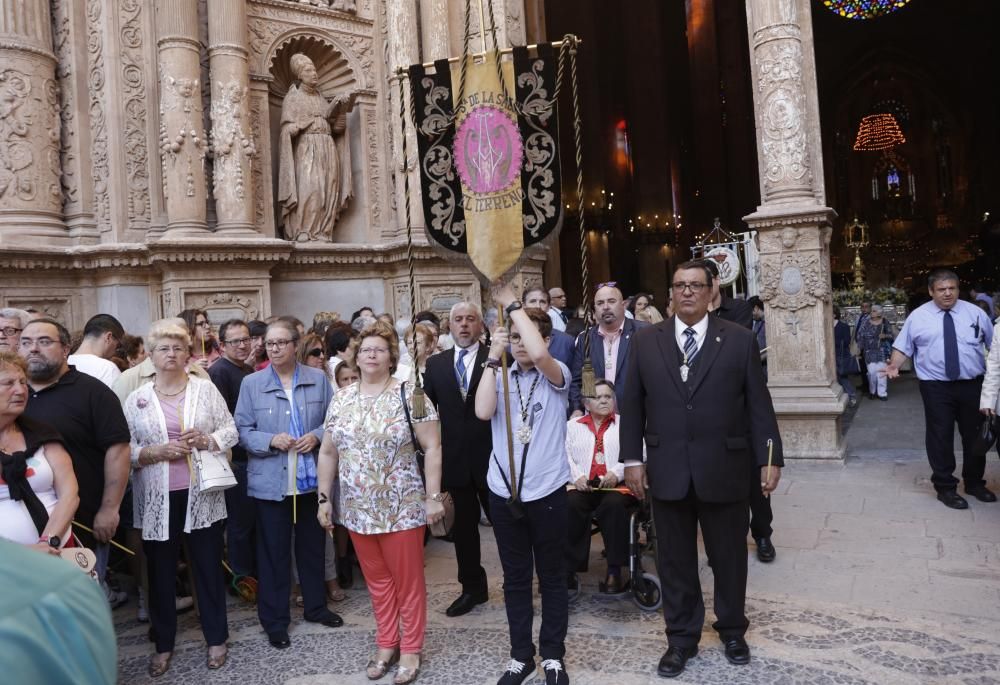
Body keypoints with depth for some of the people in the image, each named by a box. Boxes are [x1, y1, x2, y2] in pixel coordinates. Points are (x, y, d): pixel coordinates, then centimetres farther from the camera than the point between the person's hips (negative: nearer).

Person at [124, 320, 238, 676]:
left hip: (201, 494, 0)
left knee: (208, 566, 9)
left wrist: (205, 440, -16)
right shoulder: (136, 399, 2)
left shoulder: (206, 388, 2)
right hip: (158, 499, 1)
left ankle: (216, 639, 25)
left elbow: (230, 431, 2)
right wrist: (157, 452, -17)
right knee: (160, 573, 11)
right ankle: (163, 644, 29)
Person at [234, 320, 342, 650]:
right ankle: (275, 620, 20)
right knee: (273, 551, 7)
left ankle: (315, 606, 34)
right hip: (270, 480, -2)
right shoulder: (251, 383, -2)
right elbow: (242, 431, -3)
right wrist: (271, 441, -19)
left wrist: (317, 436, -14)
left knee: (312, 545, 16)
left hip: (311, 477, 2)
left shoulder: (318, 379, 2)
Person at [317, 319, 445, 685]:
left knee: (407, 580, 7)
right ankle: (386, 645, 33)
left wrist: (433, 496, -13)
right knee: (377, 579, 17)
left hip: (402, 507, -4)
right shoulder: (341, 399, 4)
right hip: (357, 509, 4)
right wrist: (324, 498, 8)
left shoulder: (409, 394, -10)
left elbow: (432, 447, -10)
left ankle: (411, 650, 24)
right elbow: (328, 452, 10)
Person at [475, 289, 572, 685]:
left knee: (552, 577, 11)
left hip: (547, 491, -2)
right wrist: (493, 357, -12)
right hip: (504, 491, 3)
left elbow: (539, 354, -28)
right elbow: (483, 412, -14)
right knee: (515, 578, 13)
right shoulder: (501, 376, 5)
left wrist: (512, 304, -21)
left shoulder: (556, 375, -4)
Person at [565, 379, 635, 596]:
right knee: (571, 505, -31)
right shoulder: (572, 425, 22)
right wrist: (577, 476, -12)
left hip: (618, 486, -1)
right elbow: (564, 455, 7)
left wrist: (616, 473, -17)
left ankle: (615, 570, -25)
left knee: (613, 504, -35)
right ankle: (569, 569, -24)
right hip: (582, 486, 1)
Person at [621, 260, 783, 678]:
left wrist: (769, 459, -3)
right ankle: (681, 638, 30)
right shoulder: (645, 341, 4)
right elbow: (632, 404, 5)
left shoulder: (739, 339, 0)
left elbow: (758, 404, 0)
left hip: (725, 470, -1)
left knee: (729, 557, 15)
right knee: (674, 561, 12)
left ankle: (732, 631, 37)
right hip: (667, 471, 1)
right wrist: (632, 459, 1)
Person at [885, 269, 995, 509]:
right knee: (940, 437, 2)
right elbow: (903, 346, 0)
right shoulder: (918, 316, 0)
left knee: (974, 435, 15)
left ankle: (975, 483, 34)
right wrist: (895, 365, -17)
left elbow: (994, 344, 9)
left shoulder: (975, 313, 5)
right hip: (936, 387, -2)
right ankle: (945, 487, 16)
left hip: (972, 385, 3)